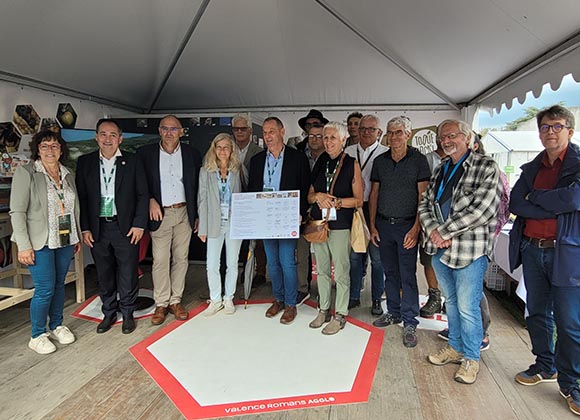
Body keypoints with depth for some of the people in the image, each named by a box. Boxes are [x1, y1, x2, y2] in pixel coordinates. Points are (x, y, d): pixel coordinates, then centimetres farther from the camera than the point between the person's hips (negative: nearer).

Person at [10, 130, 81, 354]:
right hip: (41, 243, -5)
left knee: (59, 284, 14)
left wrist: (77, 236, 14)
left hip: (65, 240, 5)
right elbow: (17, 212, -10)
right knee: (45, 289, -2)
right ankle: (37, 336, 17)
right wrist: (24, 246, -15)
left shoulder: (67, 174, 8)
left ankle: (57, 326, 31)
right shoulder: (25, 172, -8)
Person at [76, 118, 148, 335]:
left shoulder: (132, 161, -1)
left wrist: (139, 224, -7)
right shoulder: (85, 162, 4)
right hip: (97, 228, 2)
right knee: (104, 275, 13)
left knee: (128, 274, 6)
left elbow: (142, 195, -1)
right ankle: (109, 313, 30)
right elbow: (81, 197, 5)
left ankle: (127, 313, 24)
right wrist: (84, 228, -1)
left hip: (125, 227, -2)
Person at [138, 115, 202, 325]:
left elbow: (198, 186, 8)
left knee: (181, 258, 7)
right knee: (160, 260, 1)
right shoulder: (145, 153, 2)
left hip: (184, 214, 2)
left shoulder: (191, 153, 5)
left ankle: (175, 300, 20)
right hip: (160, 214, -1)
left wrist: (197, 215, 4)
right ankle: (161, 303, 14)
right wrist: (150, 200, -10)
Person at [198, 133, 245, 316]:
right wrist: (202, 228, -2)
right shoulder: (205, 171, 2)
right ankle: (215, 300, 21)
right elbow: (202, 200, 1)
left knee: (232, 264, 10)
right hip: (214, 224, 0)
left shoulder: (238, 170, 2)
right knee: (212, 266, 3)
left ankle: (228, 298, 27)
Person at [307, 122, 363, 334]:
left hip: (340, 225, -5)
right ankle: (324, 310, 29)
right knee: (322, 270, 14)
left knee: (341, 272, 2)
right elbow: (309, 195, 14)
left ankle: (340, 315, 18)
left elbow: (358, 200, -4)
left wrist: (336, 201, -16)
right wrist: (319, 196, -8)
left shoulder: (351, 164, -3)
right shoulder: (320, 162, 11)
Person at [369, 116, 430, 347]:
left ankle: (410, 322, 9)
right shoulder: (380, 161, 8)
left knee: (408, 275, -2)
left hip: (407, 225, -4)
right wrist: (372, 225, 5)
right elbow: (374, 193, 10)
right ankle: (393, 312, 27)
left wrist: (416, 228, -13)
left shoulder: (418, 160, -3)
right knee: (390, 272, 12)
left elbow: (423, 196, -6)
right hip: (384, 224, 4)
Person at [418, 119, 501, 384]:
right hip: (439, 248, 6)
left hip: (470, 251, -6)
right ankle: (455, 347, 37)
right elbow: (425, 204, 11)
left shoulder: (486, 168, -7)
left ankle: (471, 357, 24)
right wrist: (433, 230, -8)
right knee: (451, 302, 19)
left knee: (467, 307, 2)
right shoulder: (441, 170, 14)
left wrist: (444, 231, -16)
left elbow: (481, 210, -18)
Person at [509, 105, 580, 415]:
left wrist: (534, 197, -7)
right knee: (537, 314, 16)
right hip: (532, 250, 5)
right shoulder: (531, 168, 11)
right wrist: (555, 207, -13)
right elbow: (514, 203, -2)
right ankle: (545, 367, 34)